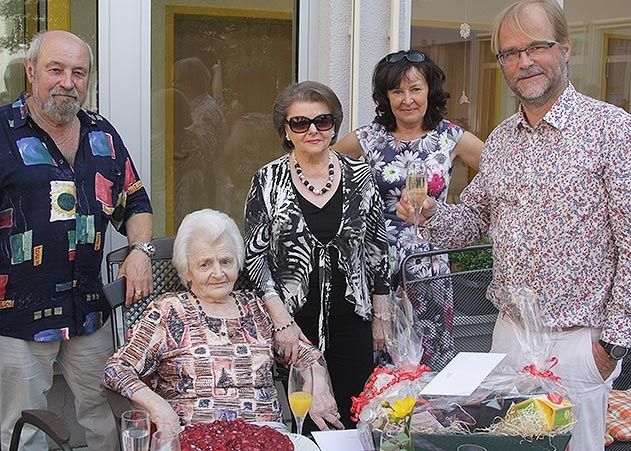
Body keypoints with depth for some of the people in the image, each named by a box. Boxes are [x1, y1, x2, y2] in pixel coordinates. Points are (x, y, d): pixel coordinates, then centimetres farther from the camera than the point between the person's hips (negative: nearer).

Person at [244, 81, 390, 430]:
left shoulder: (359, 176, 4)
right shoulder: (268, 181, -2)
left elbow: (377, 250, 9)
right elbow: (253, 256, -4)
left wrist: (379, 317, 8)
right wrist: (282, 321, -12)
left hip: (351, 322, 2)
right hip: (292, 324, -2)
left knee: (351, 420, 5)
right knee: (300, 423, 2)